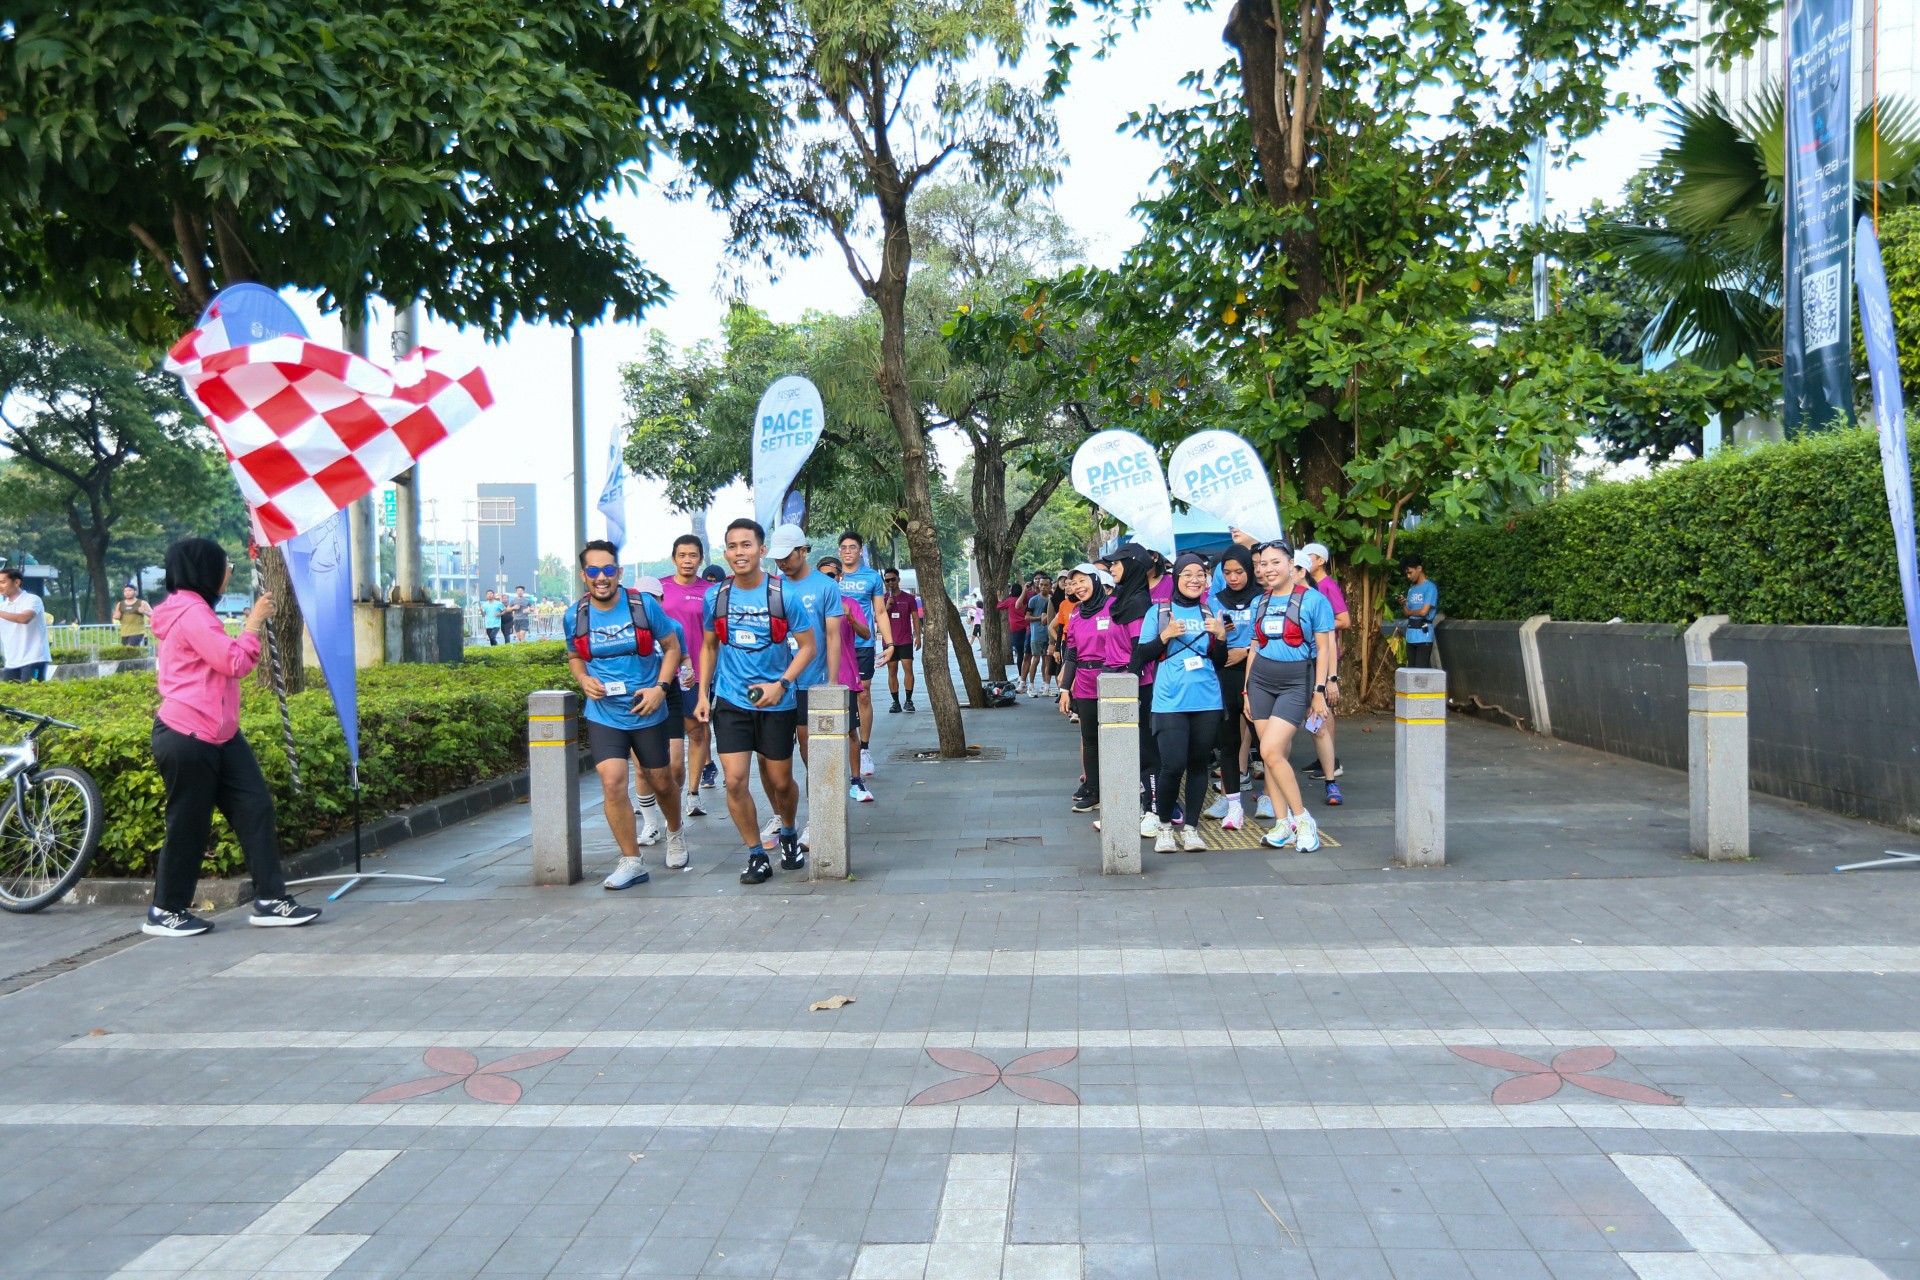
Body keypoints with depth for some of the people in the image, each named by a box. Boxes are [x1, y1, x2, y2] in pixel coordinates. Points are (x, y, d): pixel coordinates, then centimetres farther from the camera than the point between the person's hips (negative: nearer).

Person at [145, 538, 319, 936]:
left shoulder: (191, 611, 19)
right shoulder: (191, 613, -15)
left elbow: (225, 663, 21)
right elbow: (234, 663, -17)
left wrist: (251, 627, 12)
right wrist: (255, 622, -8)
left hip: (218, 735, 10)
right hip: (188, 738, -10)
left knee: (255, 807, 4)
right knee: (187, 825, 1)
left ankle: (270, 901, 7)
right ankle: (164, 913, 16)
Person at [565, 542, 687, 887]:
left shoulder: (644, 605, -8)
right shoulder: (575, 616, -2)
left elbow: (671, 647, 3)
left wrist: (660, 687, -11)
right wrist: (584, 680, -5)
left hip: (647, 713, -1)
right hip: (603, 715, 1)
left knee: (661, 782, 13)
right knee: (612, 783, -13)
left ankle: (675, 833, 44)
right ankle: (632, 861, 0)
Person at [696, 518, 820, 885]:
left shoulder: (784, 595, -8)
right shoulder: (715, 597, 0)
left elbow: (809, 645, -3)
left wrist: (781, 684, -16)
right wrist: (703, 695, 7)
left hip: (776, 703, -1)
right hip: (730, 701, 2)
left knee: (780, 781, 10)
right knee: (734, 781, -8)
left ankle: (788, 834, 40)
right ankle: (756, 855, 8)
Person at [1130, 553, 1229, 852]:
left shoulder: (1210, 614, 12)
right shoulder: (1158, 612, 4)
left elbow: (1220, 662, 14)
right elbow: (1142, 655, 2)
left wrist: (1221, 636, -4)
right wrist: (1166, 636, -12)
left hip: (1207, 701, 3)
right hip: (1170, 701, -3)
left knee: (1199, 764, 6)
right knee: (1173, 766, -13)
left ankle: (1190, 827, 18)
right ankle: (1164, 825, 9)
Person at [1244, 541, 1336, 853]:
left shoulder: (1313, 600, -4)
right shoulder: (1259, 603, 10)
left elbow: (1323, 649, -4)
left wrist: (1319, 692, -8)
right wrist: (1247, 691, 14)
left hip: (1297, 683, -5)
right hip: (1261, 681, 5)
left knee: (1271, 751, -16)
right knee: (1272, 755, 3)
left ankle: (1303, 819, -2)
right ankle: (1283, 822, 11)